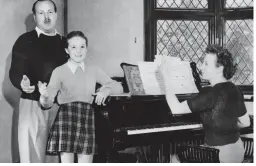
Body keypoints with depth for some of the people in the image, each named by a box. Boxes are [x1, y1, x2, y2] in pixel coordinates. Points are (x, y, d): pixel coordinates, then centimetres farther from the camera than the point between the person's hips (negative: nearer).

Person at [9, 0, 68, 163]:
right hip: (33, 104, -4)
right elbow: (14, 72, -5)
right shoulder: (25, 41, 1)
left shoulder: (64, 42, 12)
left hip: (60, 105, 4)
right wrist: (22, 82, -27)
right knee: (32, 153, -3)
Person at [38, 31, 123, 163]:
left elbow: (119, 87, 16)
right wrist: (45, 95, -31)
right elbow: (48, 103, -7)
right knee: (67, 162, -2)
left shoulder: (94, 71, 13)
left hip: (87, 119, 3)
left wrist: (107, 89, -6)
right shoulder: (59, 71, 2)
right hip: (66, 118, -3)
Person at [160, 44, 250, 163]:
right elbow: (245, 122, 9)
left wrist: (165, 77, -19)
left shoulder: (211, 94, -24)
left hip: (220, 154, -8)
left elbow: (176, 109, -24)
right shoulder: (234, 90, 0)